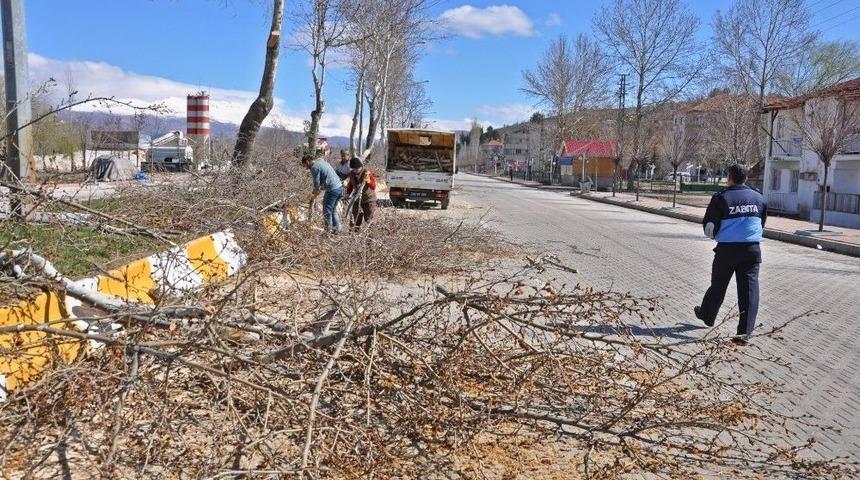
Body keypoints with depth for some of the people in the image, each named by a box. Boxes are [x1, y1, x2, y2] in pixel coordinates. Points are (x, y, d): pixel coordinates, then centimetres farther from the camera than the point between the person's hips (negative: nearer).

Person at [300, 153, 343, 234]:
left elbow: (316, 184, -7)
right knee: (333, 210, 19)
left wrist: (314, 194, 11)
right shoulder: (322, 162, 19)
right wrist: (317, 192, 24)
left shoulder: (314, 167, -9)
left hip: (332, 190, -9)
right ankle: (337, 228, 21)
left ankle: (328, 230, 4)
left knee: (327, 211, 0)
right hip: (339, 187, 9)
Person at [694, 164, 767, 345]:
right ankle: (744, 332, -4)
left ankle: (707, 315, 36)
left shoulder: (721, 198, -8)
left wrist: (716, 235, 13)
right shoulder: (759, 198, 6)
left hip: (727, 249, -2)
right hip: (752, 249, 2)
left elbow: (709, 227, -7)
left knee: (718, 286, 15)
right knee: (749, 289, 1)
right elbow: (762, 224, 18)